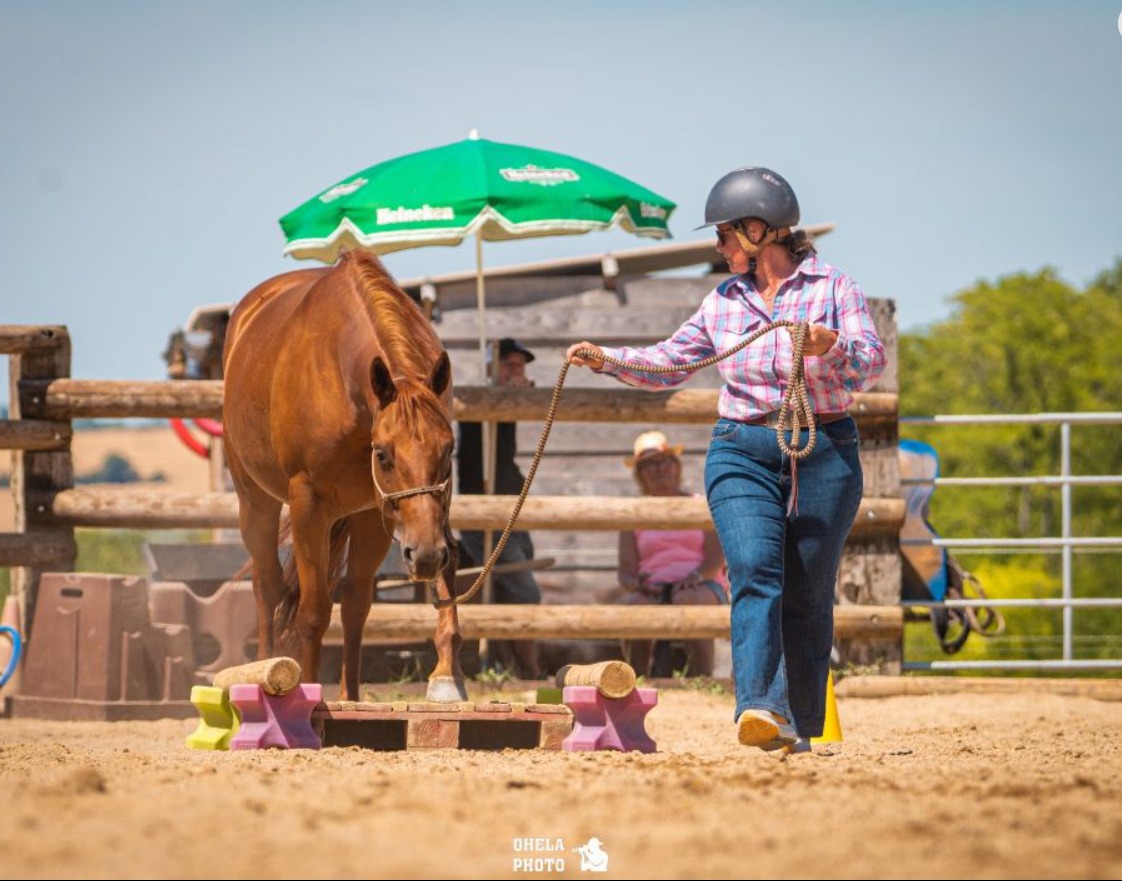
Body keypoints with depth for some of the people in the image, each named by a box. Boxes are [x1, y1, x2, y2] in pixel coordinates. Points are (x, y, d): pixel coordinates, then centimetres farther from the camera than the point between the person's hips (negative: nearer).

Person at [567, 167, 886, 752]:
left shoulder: (834, 288, 0)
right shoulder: (723, 302, 12)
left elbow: (870, 366, -12)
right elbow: (667, 365, 19)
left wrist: (833, 347, -31)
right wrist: (606, 360, 5)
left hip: (824, 455, -2)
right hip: (742, 454, 2)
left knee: (807, 592, 2)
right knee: (755, 572, -18)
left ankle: (798, 724, 11)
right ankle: (760, 709, -32)